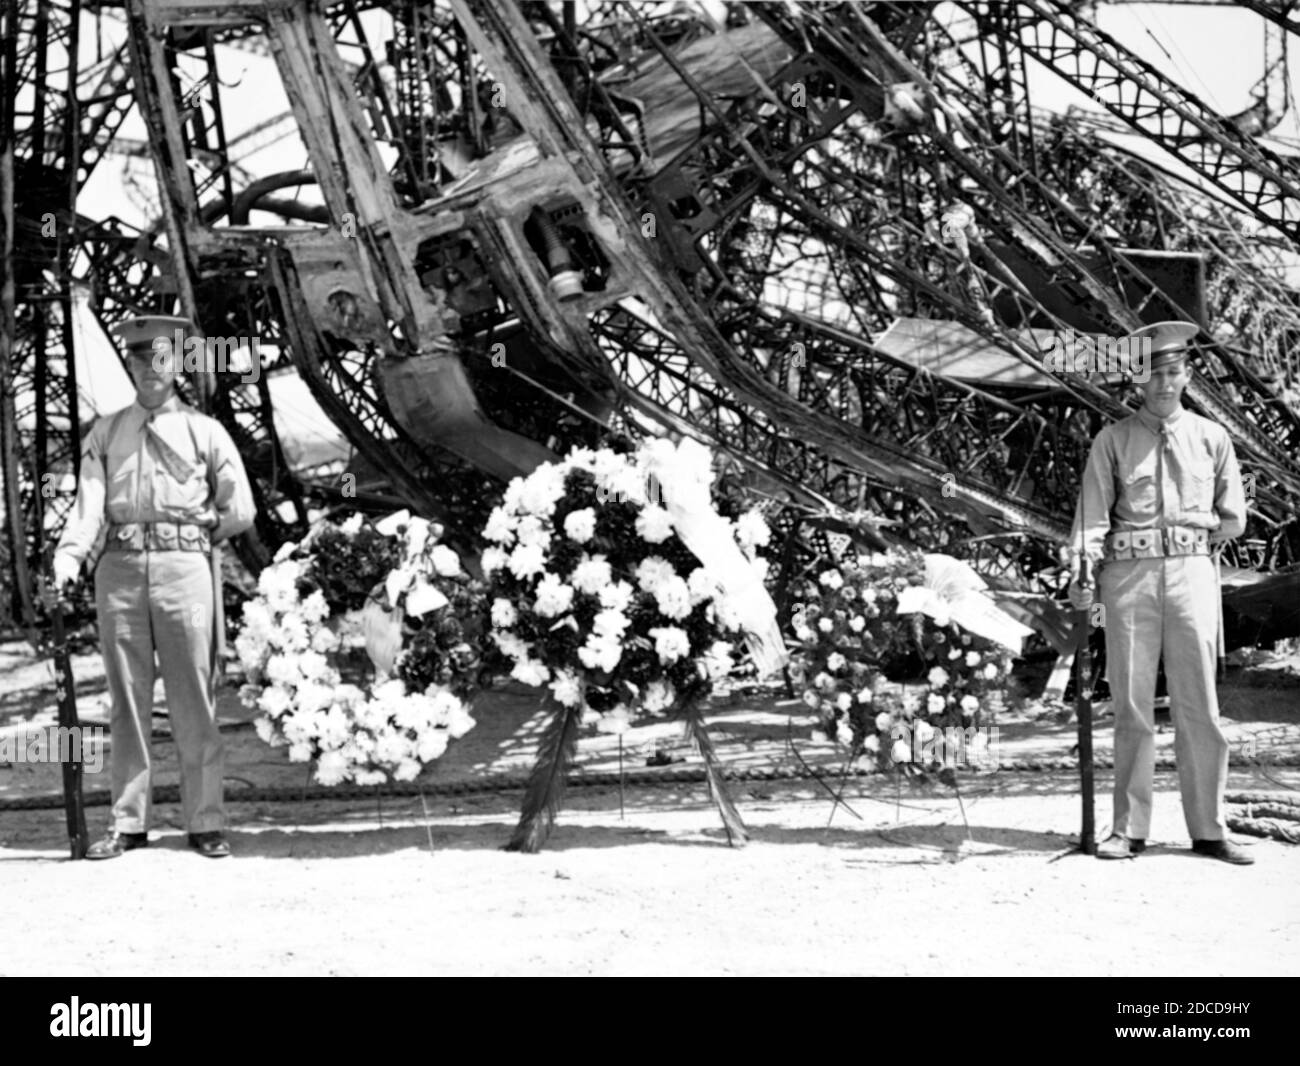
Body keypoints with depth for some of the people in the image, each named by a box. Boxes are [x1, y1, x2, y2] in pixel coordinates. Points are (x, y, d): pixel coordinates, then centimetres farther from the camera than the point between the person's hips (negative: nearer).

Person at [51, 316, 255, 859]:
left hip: (184, 568, -2)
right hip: (120, 569, 2)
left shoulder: (204, 431, 10)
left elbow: (240, 511, 9)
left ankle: (205, 822, 3)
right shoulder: (104, 433, 15)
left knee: (193, 699, -2)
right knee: (126, 700, 5)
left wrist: (188, 538, 8)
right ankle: (128, 823, 10)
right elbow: (88, 502, 2)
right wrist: (69, 556, -14)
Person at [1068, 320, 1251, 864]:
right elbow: (1092, 513, -2)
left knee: (1198, 707, 1)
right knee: (1132, 707, 1)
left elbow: (1233, 520, 14)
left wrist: (1187, 526, 4)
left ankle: (1208, 830, 7)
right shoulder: (1112, 441, 7)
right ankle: (1128, 829, 7)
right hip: (1129, 575, -1)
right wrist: (1081, 574, -15)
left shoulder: (1212, 437, 11)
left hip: (1192, 573, 1)